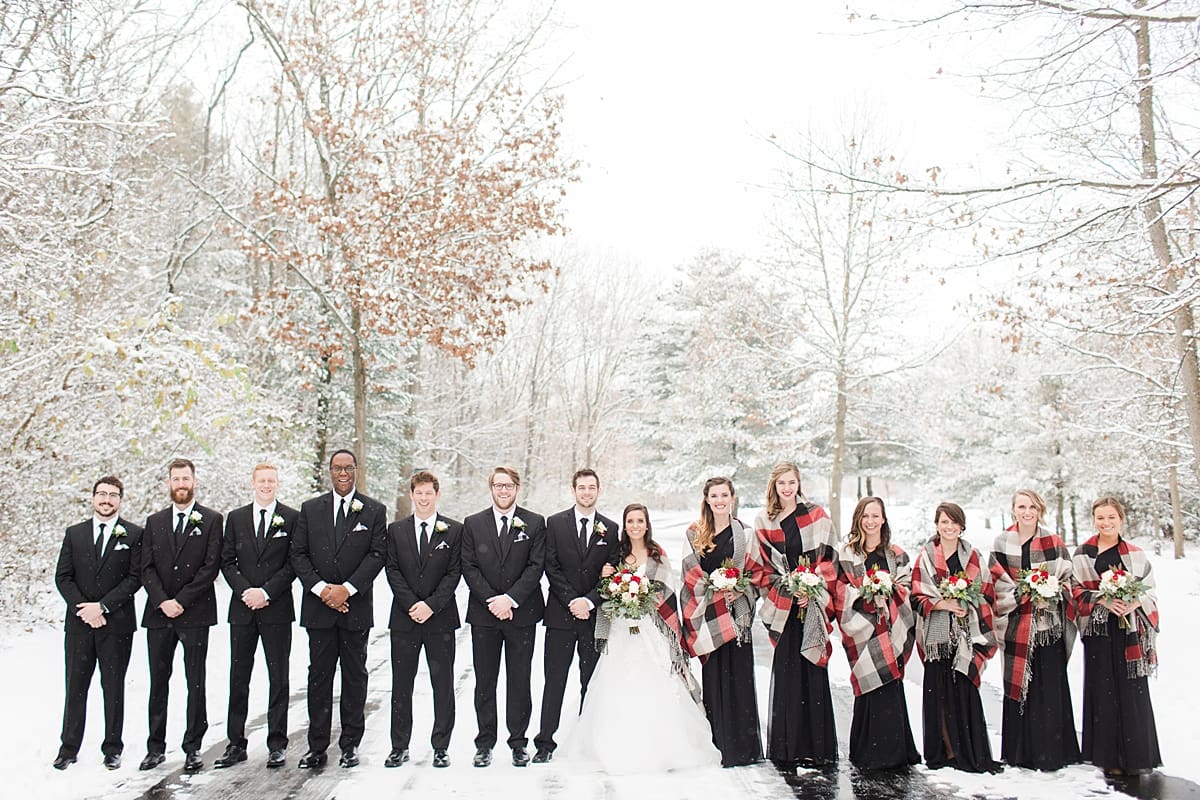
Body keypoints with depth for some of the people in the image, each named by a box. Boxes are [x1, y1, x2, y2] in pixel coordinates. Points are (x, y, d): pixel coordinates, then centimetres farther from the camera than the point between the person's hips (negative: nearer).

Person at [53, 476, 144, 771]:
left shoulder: (133, 534, 0)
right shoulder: (74, 533, 9)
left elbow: (135, 577, -6)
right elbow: (62, 577, 4)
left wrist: (103, 606, -14)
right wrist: (84, 609, -9)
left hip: (116, 624, -2)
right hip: (79, 624, 2)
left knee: (113, 687, 6)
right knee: (75, 686, 8)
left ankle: (112, 748, 16)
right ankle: (69, 748, 20)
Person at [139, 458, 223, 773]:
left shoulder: (211, 520, 2)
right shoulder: (154, 522, 13)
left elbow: (211, 566, -5)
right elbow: (146, 568, 6)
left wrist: (181, 600, -11)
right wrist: (162, 601, -8)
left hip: (194, 614, -3)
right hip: (158, 614, 3)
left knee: (195, 684, 1)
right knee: (158, 682, 8)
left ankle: (193, 748, 9)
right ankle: (156, 747, 18)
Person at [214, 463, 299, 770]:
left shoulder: (292, 518, 2)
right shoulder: (235, 518, 10)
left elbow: (293, 562, -3)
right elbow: (227, 561, 6)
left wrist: (267, 592, -12)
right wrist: (245, 591, -8)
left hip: (277, 609, -3)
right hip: (242, 608, 3)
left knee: (278, 678, 3)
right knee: (238, 678, 7)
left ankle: (277, 745, 10)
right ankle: (236, 744, 16)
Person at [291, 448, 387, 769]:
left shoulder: (374, 511, 3)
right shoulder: (310, 509, 8)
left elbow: (377, 555, -4)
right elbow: (298, 554, 3)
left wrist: (347, 588, -14)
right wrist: (321, 588, -10)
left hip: (355, 605, -1)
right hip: (319, 608, 1)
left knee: (355, 676, 6)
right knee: (319, 676, 5)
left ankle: (350, 745, 16)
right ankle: (317, 747, 12)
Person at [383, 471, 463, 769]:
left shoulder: (454, 530, 3)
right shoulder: (396, 530, 9)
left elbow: (454, 572, -2)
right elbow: (392, 570, 2)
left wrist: (431, 605, -13)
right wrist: (411, 605, -11)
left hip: (440, 618, -1)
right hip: (404, 618, 2)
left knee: (443, 684, 3)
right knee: (401, 684, 6)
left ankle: (440, 747, 13)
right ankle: (399, 747, 17)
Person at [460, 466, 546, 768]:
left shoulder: (535, 523, 3)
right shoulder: (473, 524, 7)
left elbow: (536, 567, -4)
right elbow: (469, 567, 1)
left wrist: (511, 599, -14)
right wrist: (492, 601, -11)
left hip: (522, 613, -1)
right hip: (484, 614, 1)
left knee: (519, 681, 5)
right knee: (484, 681, 7)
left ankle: (518, 743, 16)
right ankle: (485, 743, 16)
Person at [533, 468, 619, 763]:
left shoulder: (610, 528, 6)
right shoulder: (555, 523, 3)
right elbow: (551, 567, -3)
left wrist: (589, 601, -11)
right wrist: (571, 601, -11)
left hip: (595, 614, 1)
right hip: (561, 613, -1)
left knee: (591, 682, 7)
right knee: (554, 681, 1)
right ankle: (545, 742, 7)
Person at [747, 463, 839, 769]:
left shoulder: (816, 516, 7)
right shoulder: (764, 522, 9)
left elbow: (828, 558, 2)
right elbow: (759, 567, 6)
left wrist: (812, 589, -10)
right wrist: (789, 588, -7)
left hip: (814, 604, 0)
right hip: (782, 605, 0)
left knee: (813, 671, -1)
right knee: (786, 671, -2)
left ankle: (817, 746, 7)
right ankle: (787, 747, 6)